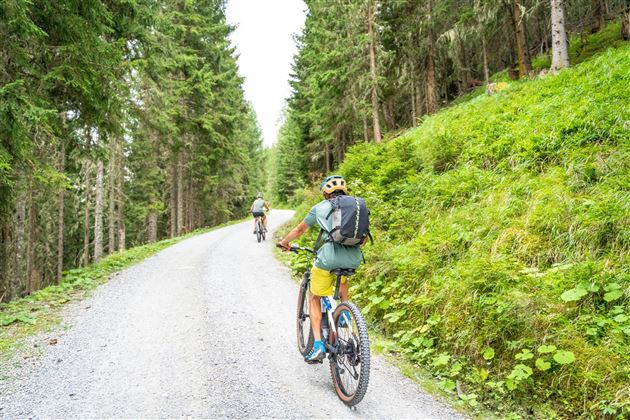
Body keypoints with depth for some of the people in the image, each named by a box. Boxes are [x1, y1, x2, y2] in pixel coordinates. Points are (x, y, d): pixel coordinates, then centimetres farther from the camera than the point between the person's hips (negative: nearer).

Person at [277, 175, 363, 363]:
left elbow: (299, 230, 25)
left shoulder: (320, 207, 14)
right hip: (354, 259, 3)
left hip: (328, 258, -3)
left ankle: (318, 345, 7)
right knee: (343, 279, 39)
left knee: (314, 298, 18)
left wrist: (284, 242, 42)